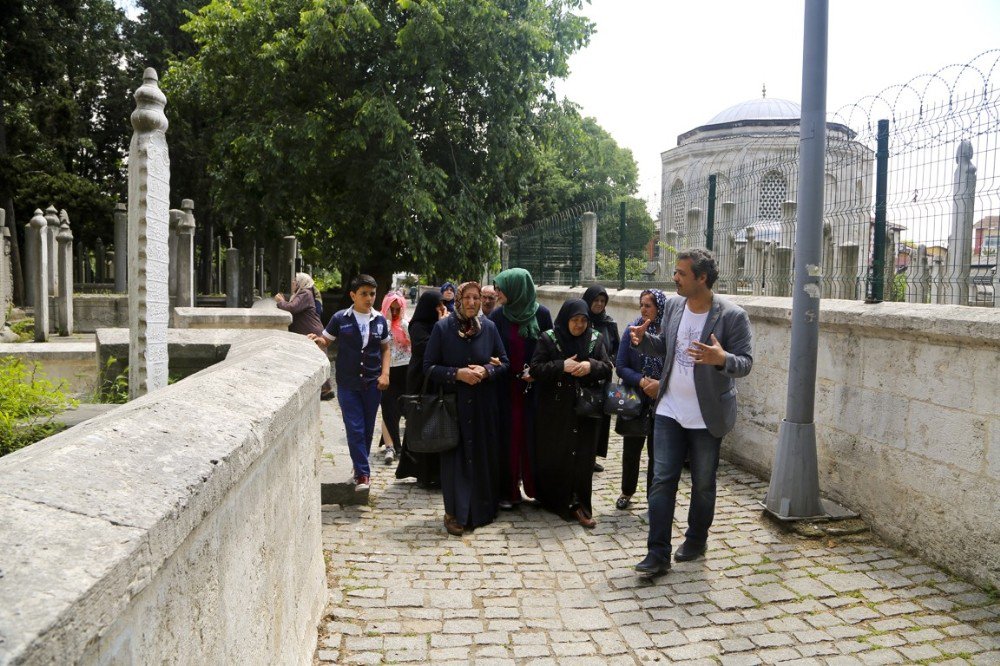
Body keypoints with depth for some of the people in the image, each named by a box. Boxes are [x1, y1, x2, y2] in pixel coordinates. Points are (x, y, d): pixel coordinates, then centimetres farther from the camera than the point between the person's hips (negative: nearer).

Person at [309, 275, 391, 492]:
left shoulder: (379, 320, 4)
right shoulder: (340, 319, -3)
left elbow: (385, 349, 13)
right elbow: (325, 342, 5)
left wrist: (385, 373, 2)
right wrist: (316, 339, -18)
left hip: (372, 383, 2)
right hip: (348, 384, -2)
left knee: (367, 428, 10)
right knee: (354, 428, -5)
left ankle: (360, 468, 26)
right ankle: (363, 473, 2)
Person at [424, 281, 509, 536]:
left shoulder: (489, 327, 3)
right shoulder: (442, 328, -3)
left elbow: (503, 363, 8)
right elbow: (429, 366, -3)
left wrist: (486, 371, -12)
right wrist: (457, 373, -17)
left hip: (484, 405, 2)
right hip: (453, 404, -2)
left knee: (483, 456, 7)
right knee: (456, 456, 0)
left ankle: (482, 509, 23)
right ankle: (455, 513, 11)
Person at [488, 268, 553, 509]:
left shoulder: (541, 313, -3)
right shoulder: (497, 316, -1)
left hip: (534, 387, 0)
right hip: (505, 388, 1)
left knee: (534, 437, 6)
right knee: (508, 437, 4)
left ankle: (538, 487, 22)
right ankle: (508, 490, 15)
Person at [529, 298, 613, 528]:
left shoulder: (595, 339, 4)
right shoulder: (548, 339, -3)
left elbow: (608, 368, 3)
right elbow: (535, 369, -7)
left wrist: (591, 365, -17)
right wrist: (562, 366, -19)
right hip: (555, 411, -2)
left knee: (582, 457, 0)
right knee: (553, 456, 5)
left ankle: (578, 504, 8)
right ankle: (551, 499, 22)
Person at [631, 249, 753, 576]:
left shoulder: (732, 316, -15)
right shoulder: (673, 306, 2)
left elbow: (746, 362, -15)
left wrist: (721, 359, -36)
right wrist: (644, 339, -7)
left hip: (707, 415, -4)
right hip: (669, 411, 4)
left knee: (703, 484, 13)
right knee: (662, 481, 1)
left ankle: (696, 540, 35)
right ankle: (657, 554, 7)